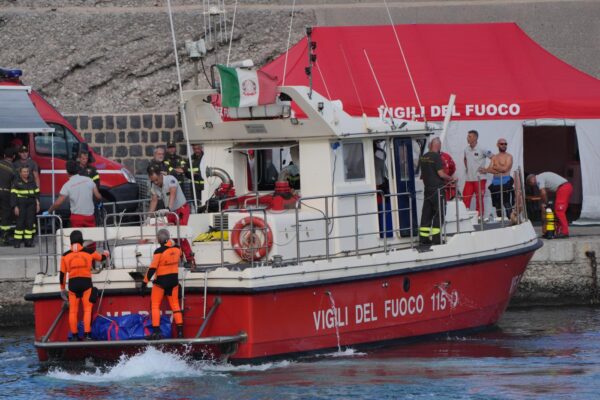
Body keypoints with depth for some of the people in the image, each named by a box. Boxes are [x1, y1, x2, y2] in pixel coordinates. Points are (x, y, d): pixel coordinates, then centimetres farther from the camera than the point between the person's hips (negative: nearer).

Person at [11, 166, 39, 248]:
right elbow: (13, 195, -5)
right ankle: (17, 242, -7)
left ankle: (28, 241, 4)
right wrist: (15, 207, -12)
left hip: (31, 204, 4)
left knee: (30, 223, 0)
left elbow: (37, 193, 19)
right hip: (21, 204, -4)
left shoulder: (32, 182, 13)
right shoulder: (16, 182, -1)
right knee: (20, 223, -8)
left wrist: (37, 203, 11)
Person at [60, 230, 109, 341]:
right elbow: (101, 258, 21)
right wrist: (106, 254, 45)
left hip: (72, 284, 1)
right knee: (87, 309, 1)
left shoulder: (66, 256, 4)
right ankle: (87, 334, -7)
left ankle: (74, 335, 7)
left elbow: (62, 274, 7)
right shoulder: (89, 252, 2)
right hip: (86, 282, -1)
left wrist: (62, 289, 17)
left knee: (73, 311, 6)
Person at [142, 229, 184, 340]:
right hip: (174, 280, 5)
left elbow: (152, 268, -19)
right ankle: (180, 330, 8)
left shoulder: (159, 251, -20)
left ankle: (156, 331, -2)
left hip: (161, 281, -5)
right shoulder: (177, 249, -3)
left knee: (155, 305, 4)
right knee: (175, 305, 12)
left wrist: (145, 281, -13)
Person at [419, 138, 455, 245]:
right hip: (437, 188, -7)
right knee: (439, 214, -2)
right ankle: (436, 238, -5)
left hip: (427, 187, 7)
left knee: (426, 213, 9)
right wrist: (450, 179, -2)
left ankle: (423, 238, 9)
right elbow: (441, 173, -16)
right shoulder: (436, 157, -13)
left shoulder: (423, 158, 9)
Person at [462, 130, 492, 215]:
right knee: (465, 199, -2)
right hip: (468, 179, 5)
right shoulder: (466, 149, 9)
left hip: (479, 179, -5)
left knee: (479, 200, 0)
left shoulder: (481, 150, -9)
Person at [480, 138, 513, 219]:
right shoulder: (494, 157, 16)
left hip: (505, 183, -6)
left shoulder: (508, 156, 1)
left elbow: (505, 169, -12)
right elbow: (489, 169, 6)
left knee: (507, 205, -12)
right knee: (498, 206, 6)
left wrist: (494, 167, -1)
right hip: (495, 183, 6)